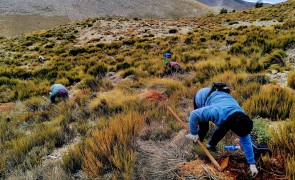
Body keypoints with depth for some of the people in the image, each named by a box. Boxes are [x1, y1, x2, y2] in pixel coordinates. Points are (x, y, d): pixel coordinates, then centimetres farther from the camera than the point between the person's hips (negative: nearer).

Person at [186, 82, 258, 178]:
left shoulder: (242, 118, -26)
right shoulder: (217, 112, -46)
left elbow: (246, 142, -15)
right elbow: (194, 114, -35)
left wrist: (252, 164, -11)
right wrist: (194, 133, -22)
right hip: (202, 96, -4)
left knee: (224, 128, -3)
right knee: (204, 128, -5)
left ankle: (211, 145, 20)